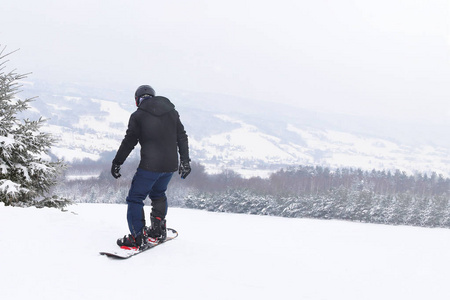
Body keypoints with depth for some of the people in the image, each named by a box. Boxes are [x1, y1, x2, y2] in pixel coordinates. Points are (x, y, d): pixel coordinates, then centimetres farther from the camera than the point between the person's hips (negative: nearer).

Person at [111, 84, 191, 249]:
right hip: (170, 165, 6)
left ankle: (137, 237, -1)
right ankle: (159, 231, 29)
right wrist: (185, 161, 20)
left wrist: (116, 163, 6)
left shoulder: (138, 115, -3)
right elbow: (182, 137, 13)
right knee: (158, 194, 26)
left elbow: (129, 142, -3)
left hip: (150, 166, -6)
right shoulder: (171, 111, 12)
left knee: (135, 198, 4)